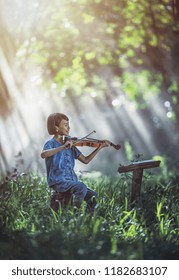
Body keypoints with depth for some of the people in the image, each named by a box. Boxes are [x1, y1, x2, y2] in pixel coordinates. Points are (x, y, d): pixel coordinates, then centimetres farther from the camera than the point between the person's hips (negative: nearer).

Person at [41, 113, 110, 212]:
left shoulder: (70, 145, 14)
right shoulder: (51, 144, -5)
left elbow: (85, 160, 13)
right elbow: (43, 154, -29)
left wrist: (100, 147, 5)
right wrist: (63, 147, -36)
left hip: (72, 181, 6)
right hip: (58, 182, -6)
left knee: (93, 196, -12)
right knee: (81, 187, -31)